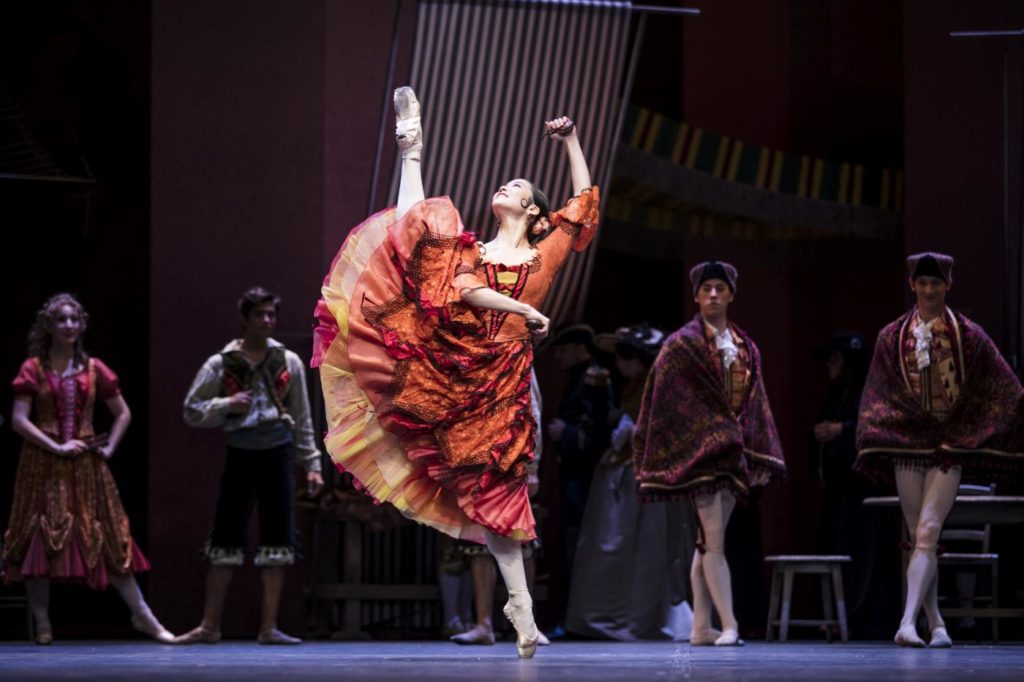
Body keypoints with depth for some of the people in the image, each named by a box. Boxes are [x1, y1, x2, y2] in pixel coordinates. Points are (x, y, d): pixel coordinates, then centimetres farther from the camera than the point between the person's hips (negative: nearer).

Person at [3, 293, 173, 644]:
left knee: (109, 538, 2)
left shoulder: (93, 369, 8)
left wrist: (109, 447, 1)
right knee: (40, 538, -3)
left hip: (86, 464, 2)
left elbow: (123, 413, 15)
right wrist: (56, 448, -14)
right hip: (44, 466, -2)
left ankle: (143, 616, 5)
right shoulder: (33, 369, 0)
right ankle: (42, 624, 4)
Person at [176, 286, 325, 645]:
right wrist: (227, 405, -13)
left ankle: (269, 627, 5)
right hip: (240, 454, -1)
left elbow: (302, 419, 12)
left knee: (278, 540, 0)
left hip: (278, 454, 1)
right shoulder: (221, 364, 3)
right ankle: (209, 626, 6)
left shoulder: (289, 363, 8)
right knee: (225, 538, 0)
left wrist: (312, 463, 8)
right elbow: (192, 412, 3)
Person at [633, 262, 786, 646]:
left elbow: (755, 405, 16)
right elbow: (666, 400, -3)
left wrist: (758, 455, 9)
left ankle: (701, 628, 8)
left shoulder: (746, 348, 15)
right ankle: (729, 625, -17)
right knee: (714, 541, -12)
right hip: (700, 449, -6)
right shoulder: (682, 345, -2)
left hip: (735, 449, 6)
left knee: (708, 542, 7)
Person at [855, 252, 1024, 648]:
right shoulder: (892, 337, 9)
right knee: (919, 539, 5)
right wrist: (872, 443, 3)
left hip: (951, 445, -3)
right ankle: (936, 626, 13)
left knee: (927, 532, -16)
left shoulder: (968, 336, 2)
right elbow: (878, 395, 12)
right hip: (906, 443, 3)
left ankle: (908, 623, -24)